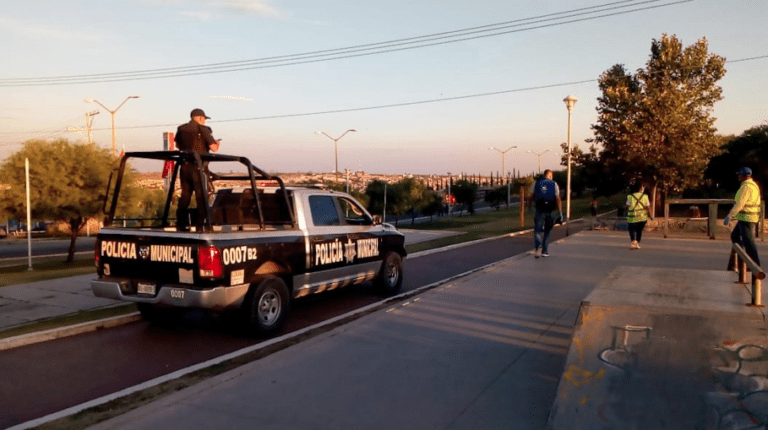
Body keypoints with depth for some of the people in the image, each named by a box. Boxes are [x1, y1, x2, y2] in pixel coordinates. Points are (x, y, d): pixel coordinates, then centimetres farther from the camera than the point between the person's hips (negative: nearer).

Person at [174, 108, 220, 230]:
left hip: (184, 166, 6)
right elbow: (213, 148, -12)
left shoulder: (181, 129, 10)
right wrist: (217, 144, 9)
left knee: (185, 194, 12)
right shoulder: (203, 129, -8)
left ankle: (181, 222, 15)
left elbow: (178, 146, 23)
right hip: (199, 167, -6)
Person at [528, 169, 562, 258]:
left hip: (540, 210, 0)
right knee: (547, 231, 14)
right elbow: (558, 199, -5)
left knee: (537, 231, 2)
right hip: (550, 211, 1)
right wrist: (560, 213, -5)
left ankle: (538, 245, -27)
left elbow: (531, 197, 4)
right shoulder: (554, 184, 3)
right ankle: (545, 251, 15)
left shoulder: (537, 183, 5)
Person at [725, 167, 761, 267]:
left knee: (748, 242, -7)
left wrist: (729, 216, -25)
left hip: (746, 218, -10)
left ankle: (756, 265, -5)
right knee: (735, 236, 20)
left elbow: (739, 204, -25)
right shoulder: (754, 185, 14)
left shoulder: (746, 187, -18)